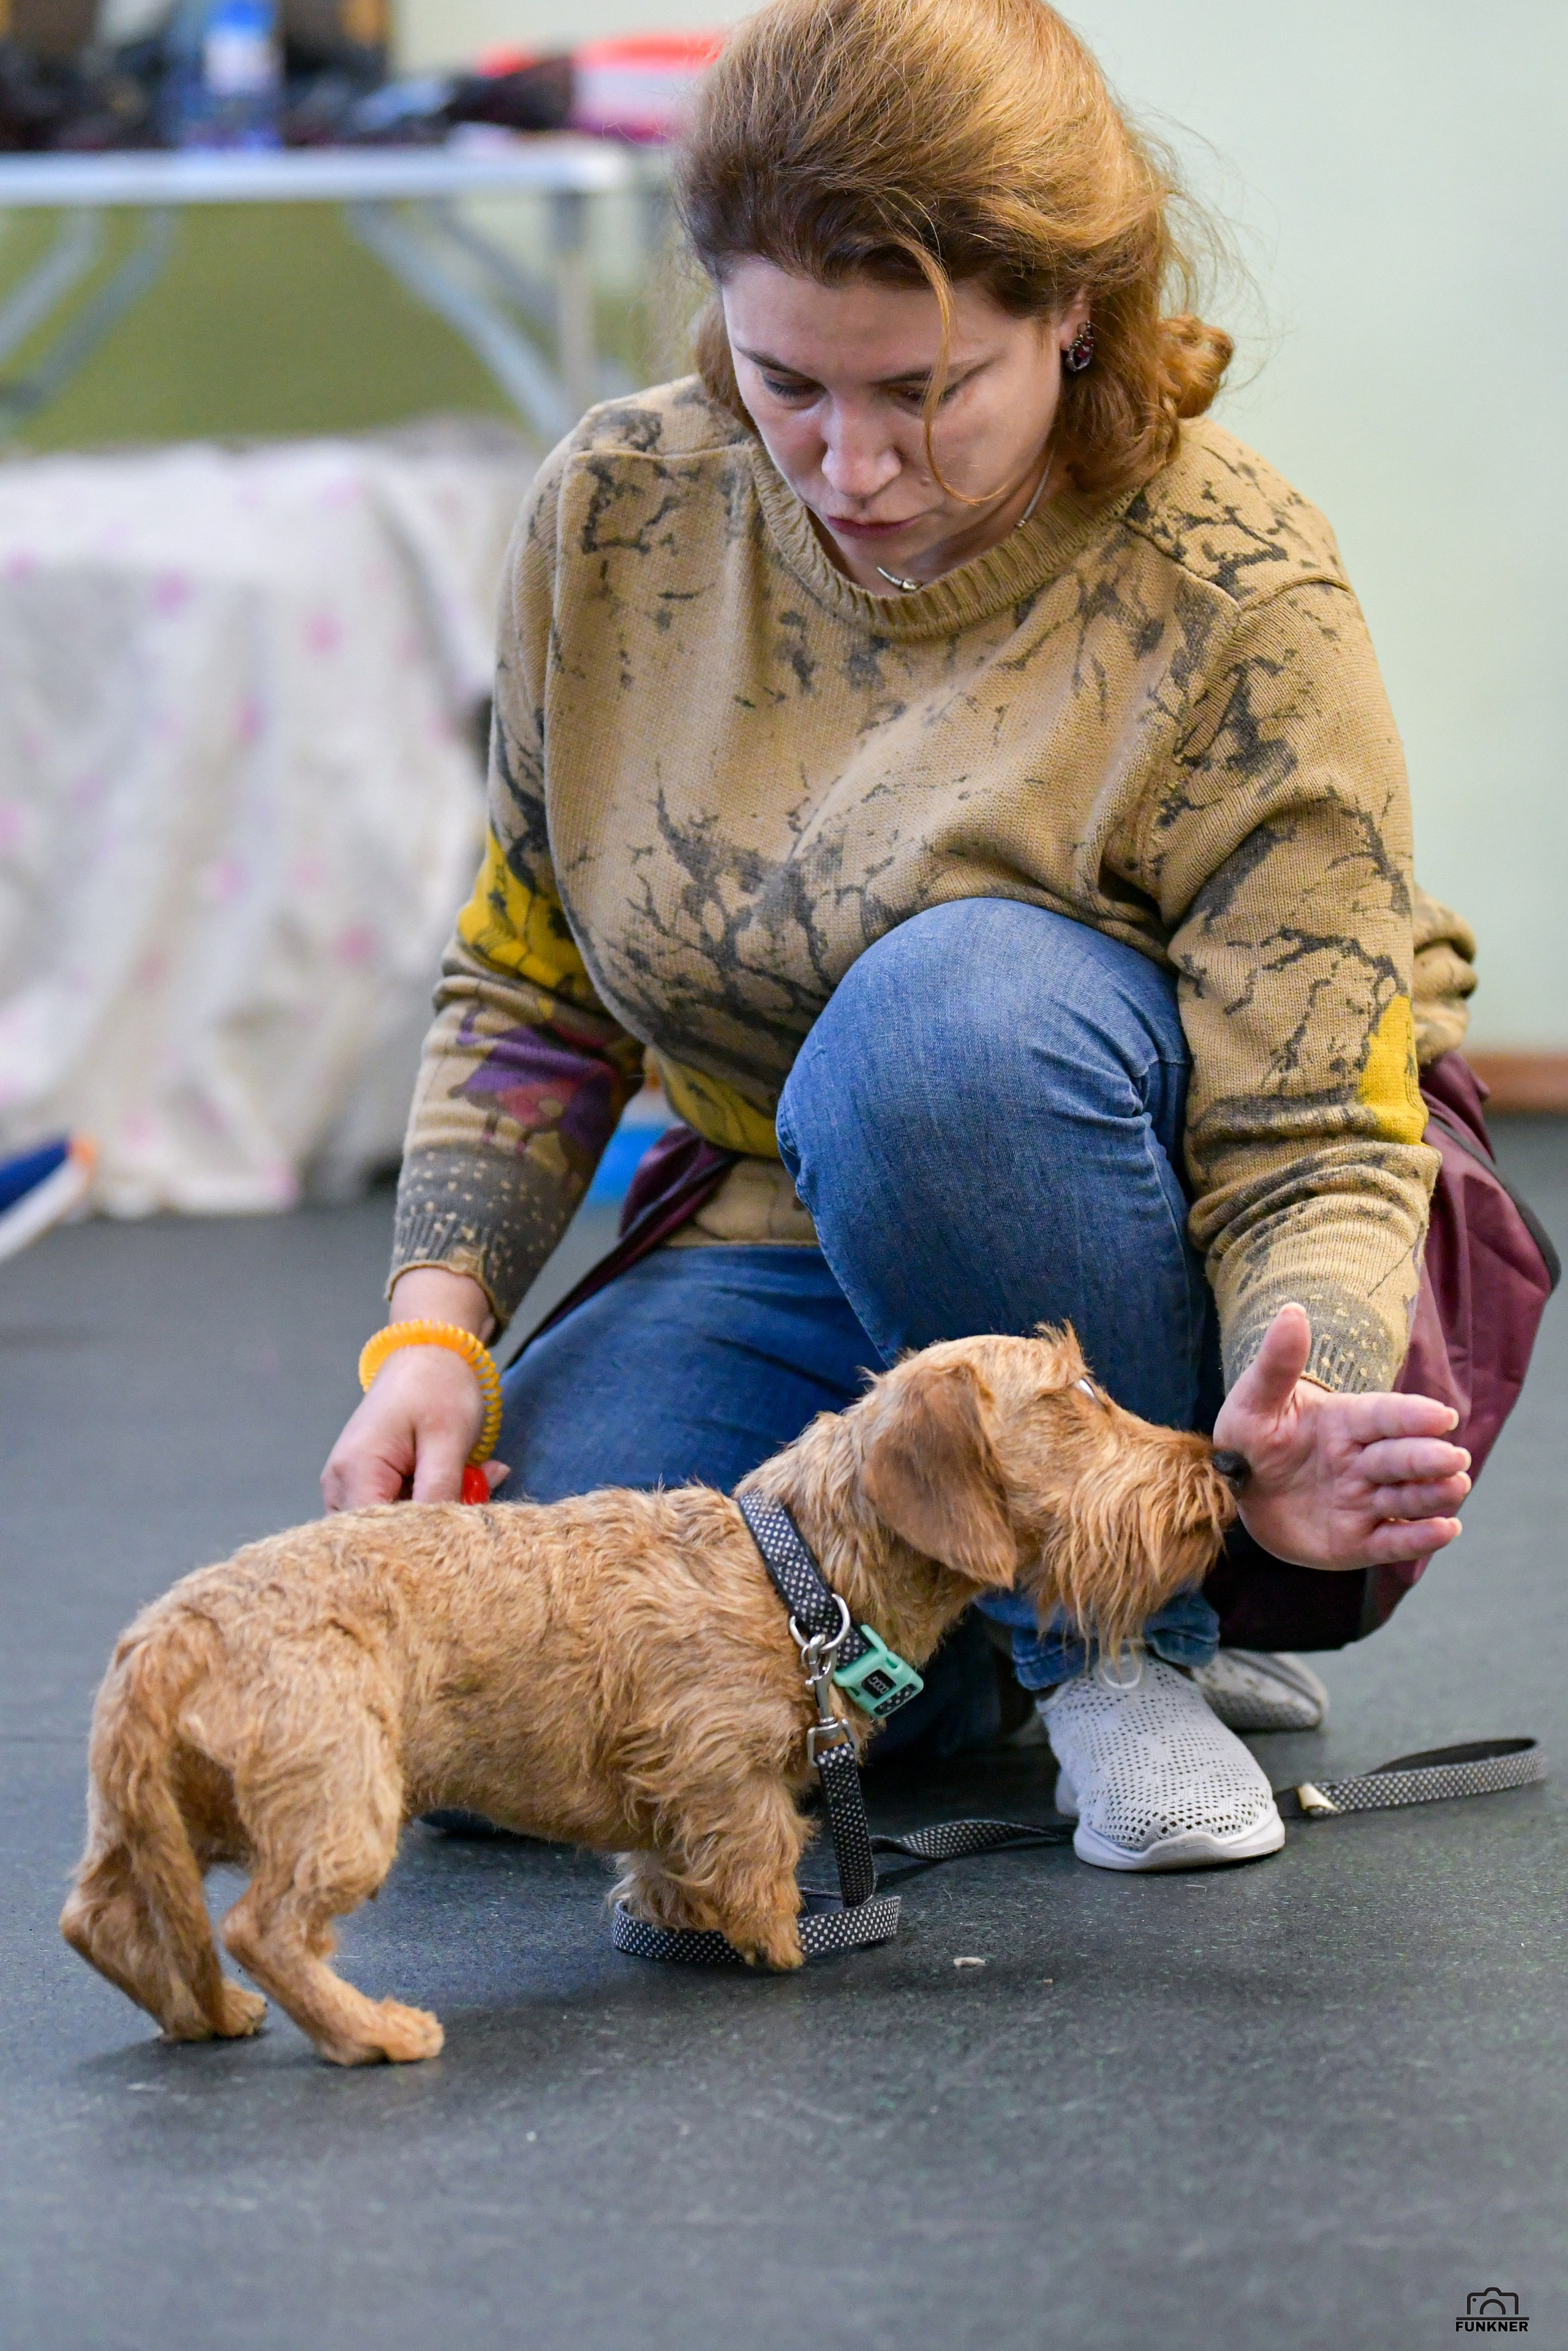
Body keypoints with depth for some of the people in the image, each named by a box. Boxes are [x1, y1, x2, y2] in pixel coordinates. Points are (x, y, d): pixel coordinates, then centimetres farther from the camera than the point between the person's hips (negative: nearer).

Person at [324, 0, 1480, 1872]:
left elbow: (1314, 1152, -21)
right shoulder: (615, 519, -6)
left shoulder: (1232, 602, -19)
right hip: (775, 1260, 4)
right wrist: (434, 1331, -11)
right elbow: (523, 992, 5)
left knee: (956, 998, -37)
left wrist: (1292, 1429, -43)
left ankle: (1119, 1642, -15)